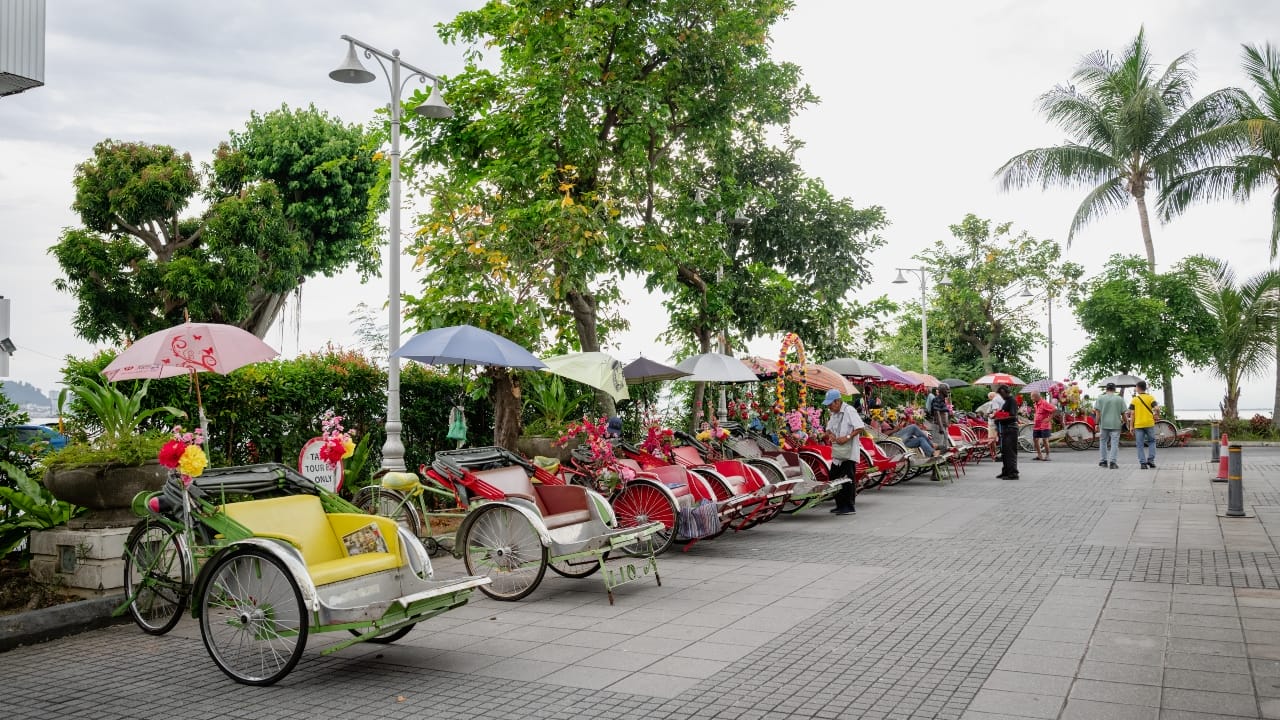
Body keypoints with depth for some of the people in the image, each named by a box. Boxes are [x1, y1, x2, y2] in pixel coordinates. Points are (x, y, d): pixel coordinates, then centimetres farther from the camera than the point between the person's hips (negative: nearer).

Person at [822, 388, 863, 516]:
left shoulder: (849, 411, -11)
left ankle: (849, 507, -1)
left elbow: (860, 428, -17)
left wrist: (847, 437, -24)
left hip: (848, 453, -9)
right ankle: (840, 505, 20)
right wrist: (830, 435, -2)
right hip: (837, 453, 9)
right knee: (834, 479, 11)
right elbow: (828, 429, 21)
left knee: (848, 480, -7)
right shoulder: (834, 414, 16)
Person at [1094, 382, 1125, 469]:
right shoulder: (1120, 399, 1)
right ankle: (1112, 461, -7)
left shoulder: (1100, 398, 0)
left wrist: (1097, 423, -1)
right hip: (1116, 424, -1)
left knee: (1103, 442, 13)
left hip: (1104, 424, 1)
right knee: (1114, 443, 2)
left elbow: (1097, 412, -5)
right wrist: (1124, 421, 19)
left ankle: (1103, 461, 16)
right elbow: (1123, 413, 2)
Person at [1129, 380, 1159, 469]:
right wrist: (1155, 416, 11)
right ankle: (1150, 460, 7)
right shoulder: (1151, 398, 1)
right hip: (1149, 424, 0)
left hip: (1138, 425, 0)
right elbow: (1156, 409, -10)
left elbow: (1132, 414, -2)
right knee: (1152, 442, 18)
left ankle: (1143, 463, 1)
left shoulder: (1134, 400, 0)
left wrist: (1131, 427, 2)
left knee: (1140, 445, 5)